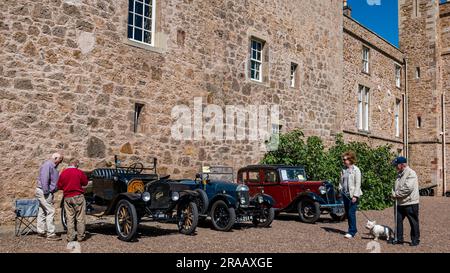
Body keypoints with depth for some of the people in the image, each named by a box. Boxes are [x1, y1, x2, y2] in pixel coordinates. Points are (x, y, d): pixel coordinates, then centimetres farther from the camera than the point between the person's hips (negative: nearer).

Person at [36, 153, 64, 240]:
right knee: (50, 211, -11)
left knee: (42, 212, 15)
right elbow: (44, 179, -23)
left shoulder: (53, 166, 16)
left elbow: (55, 180, 23)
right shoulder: (47, 165, -16)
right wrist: (46, 192, -24)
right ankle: (51, 234, -10)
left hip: (47, 192, 11)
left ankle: (41, 232, 23)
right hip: (43, 192, -11)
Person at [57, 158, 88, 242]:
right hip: (78, 197, -3)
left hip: (67, 197, 3)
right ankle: (80, 237, 7)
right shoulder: (79, 172, -8)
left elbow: (59, 186, 8)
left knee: (69, 218, 8)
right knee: (80, 218, 4)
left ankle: (70, 237, 9)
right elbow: (85, 183, 5)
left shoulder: (63, 173, 2)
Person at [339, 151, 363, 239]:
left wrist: (355, 196, -16)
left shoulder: (356, 170, -8)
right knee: (347, 213, 11)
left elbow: (358, 184, -11)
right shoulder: (344, 170, 12)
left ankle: (352, 231, -4)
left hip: (352, 195, -7)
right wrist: (340, 189, 6)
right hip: (345, 194, 7)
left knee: (351, 213, -9)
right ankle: (353, 229, 23)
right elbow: (341, 181, 21)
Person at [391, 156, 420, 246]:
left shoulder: (410, 173, -15)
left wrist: (396, 194, -17)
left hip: (410, 203, -8)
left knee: (413, 222, 4)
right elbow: (396, 187, 19)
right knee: (398, 220, 9)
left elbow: (408, 188, -25)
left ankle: (415, 240, 15)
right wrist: (394, 193, -2)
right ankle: (399, 239, 18)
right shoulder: (400, 174, 14)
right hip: (400, 203, 9)